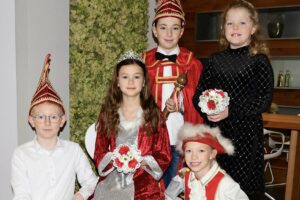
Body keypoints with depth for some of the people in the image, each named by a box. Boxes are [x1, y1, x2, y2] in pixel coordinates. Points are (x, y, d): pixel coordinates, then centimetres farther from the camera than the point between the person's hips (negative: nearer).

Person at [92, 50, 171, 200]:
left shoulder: (153, 114, -1)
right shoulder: (107, 113, 4)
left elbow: (164, 156, 0)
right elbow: (99, 154, 7)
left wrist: (141, 161, -14)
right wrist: (113, 158, -11)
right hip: (111, 184, 2)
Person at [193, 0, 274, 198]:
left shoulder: (259, 60, -3)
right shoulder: (215, 60, 7)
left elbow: (264, 99, -10)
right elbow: (199, 94, 7)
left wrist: (230, 111, -19)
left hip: (247, 131, -3)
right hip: (216, 129, 3)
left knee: (245, 187, 6)